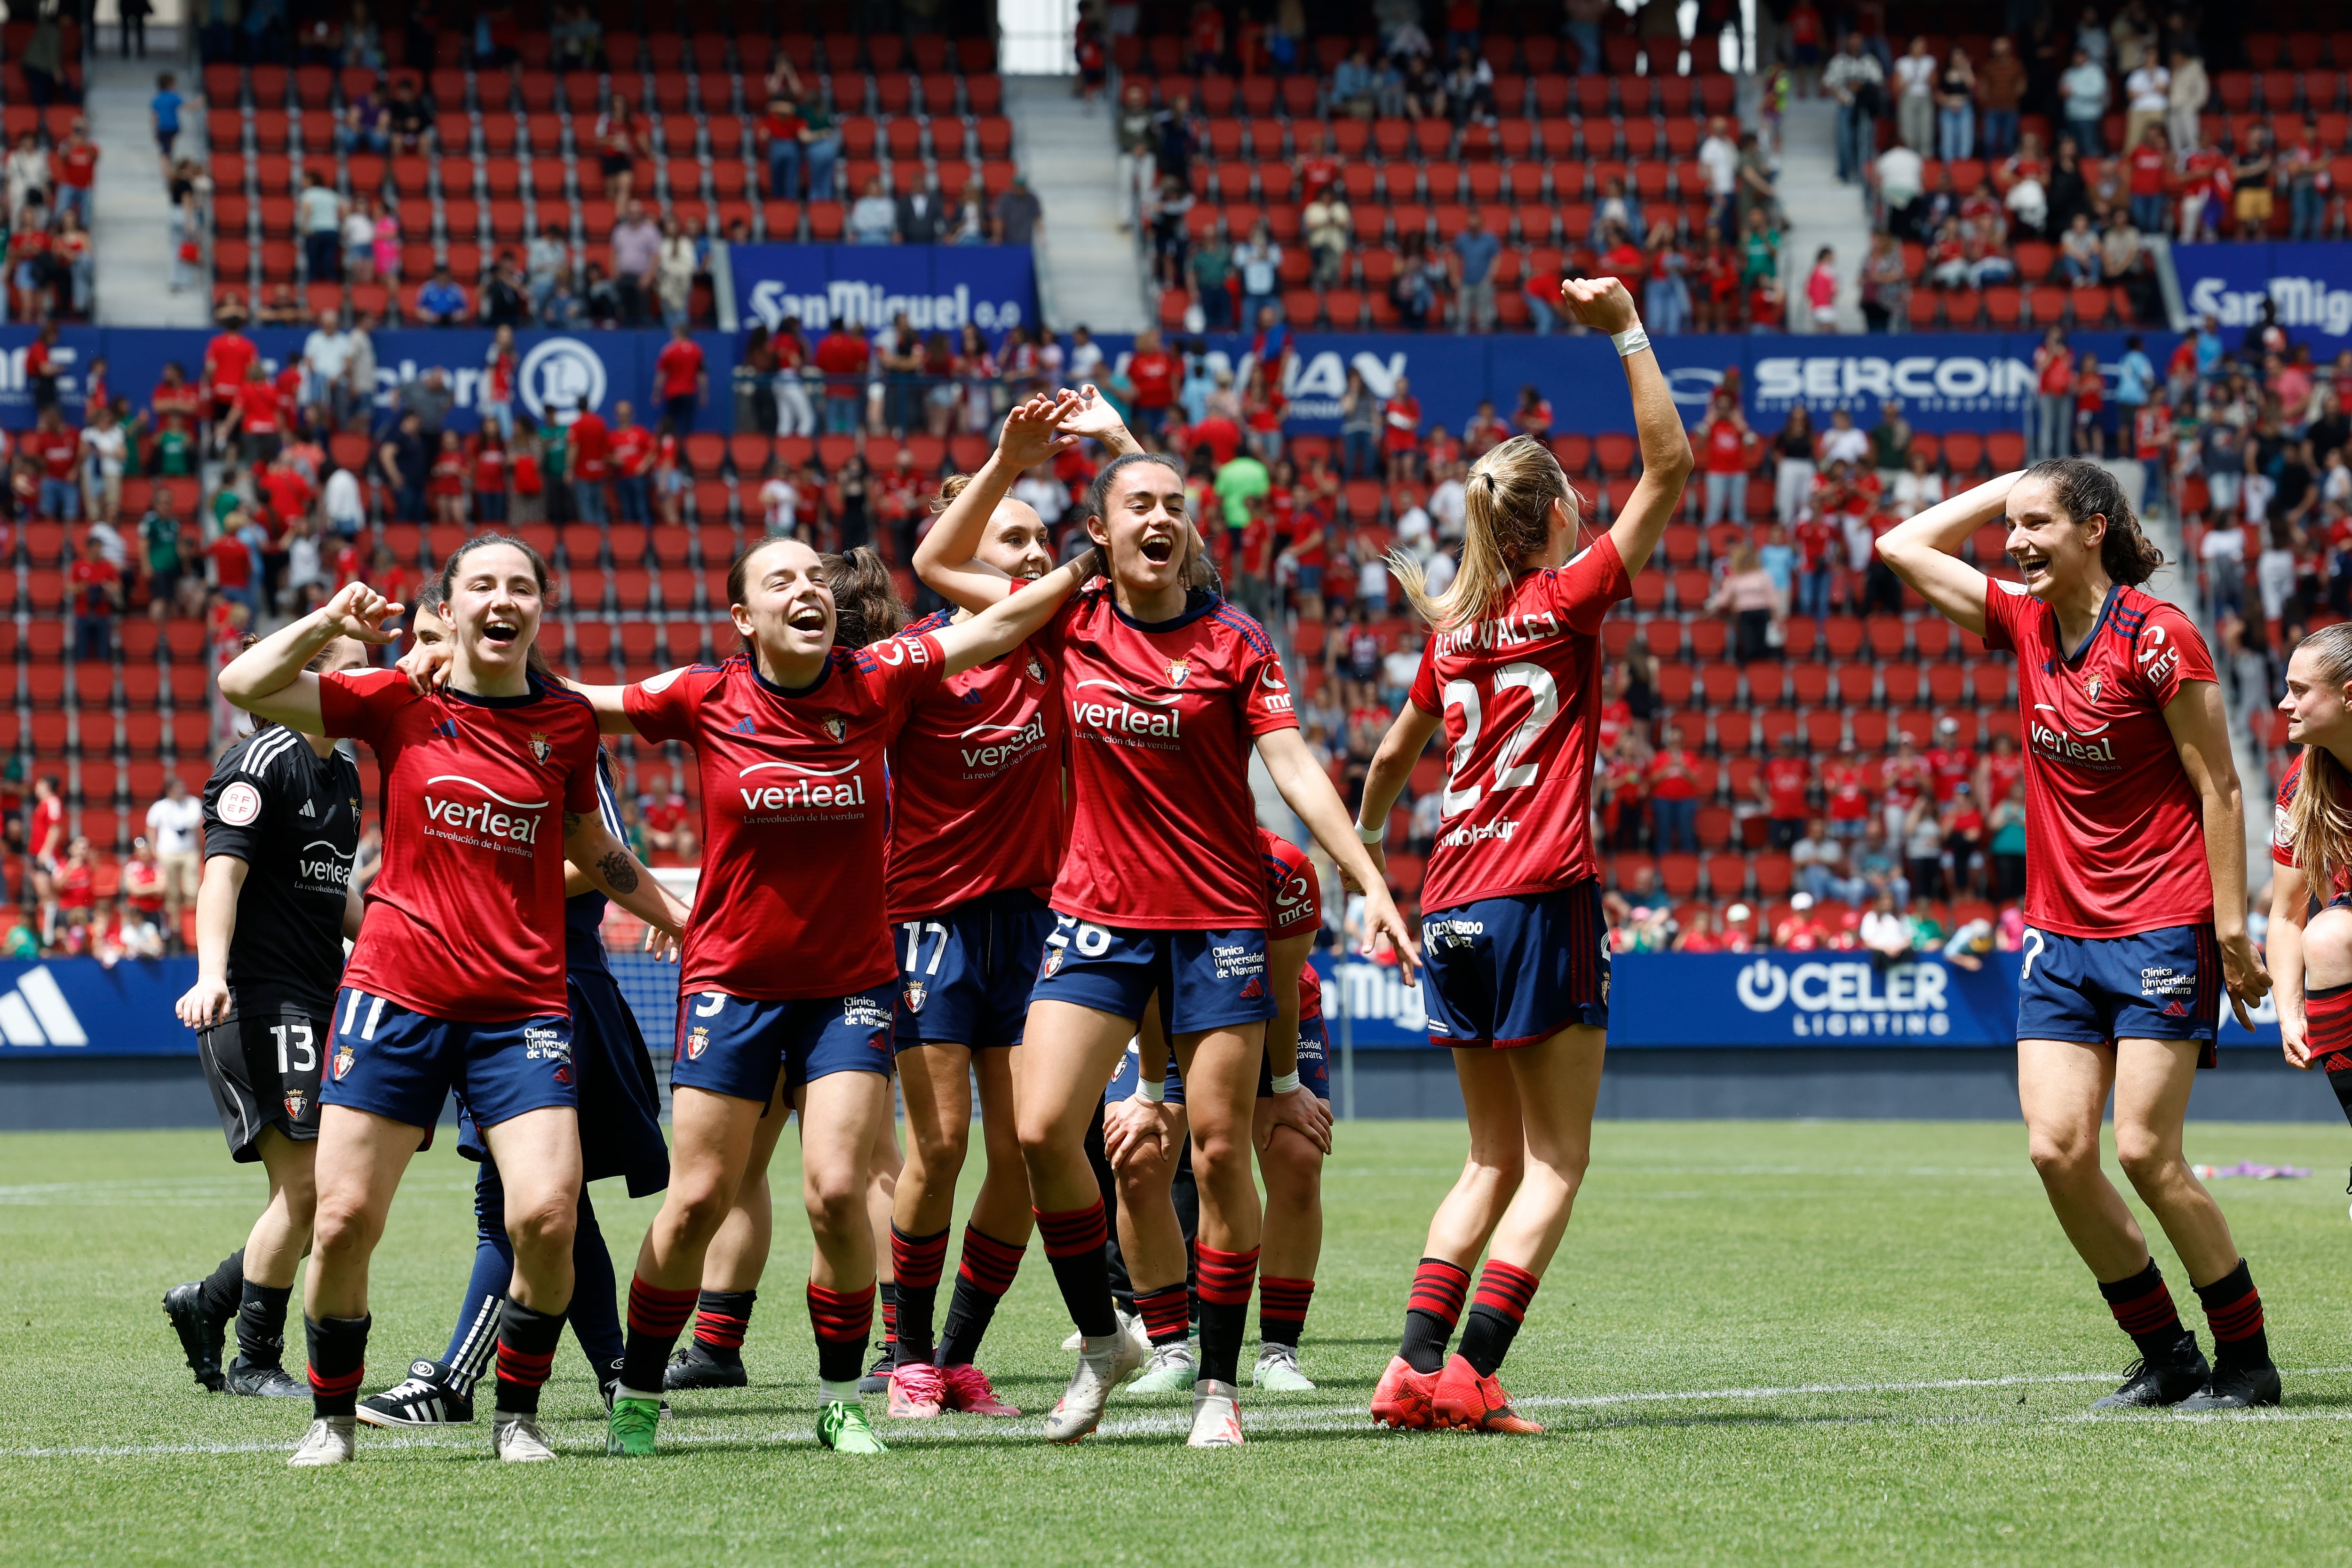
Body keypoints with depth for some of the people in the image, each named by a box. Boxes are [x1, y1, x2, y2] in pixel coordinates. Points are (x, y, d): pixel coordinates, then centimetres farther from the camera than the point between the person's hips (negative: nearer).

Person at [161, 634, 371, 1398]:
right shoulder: (262, 762, -11)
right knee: (305, 1185, -11)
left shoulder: (342, 774, 16)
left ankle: (205, 1304, 22)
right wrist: (211, 973, -34)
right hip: (257, 1001, -9)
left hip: (315, 1005, 9)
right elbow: (223, 872, -21)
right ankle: (255, 1363, 2)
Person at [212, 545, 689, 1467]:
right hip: (395, 993, -1)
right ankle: (332, 1416, 16)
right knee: (344, 1220, -5)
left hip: (522, 1008, 1)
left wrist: (680, 922, 29)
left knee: (547, 1217, -15)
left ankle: (517, 1414, 6)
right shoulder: (399, 705, 3)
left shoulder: (568, 723, 7)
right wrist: (332, 622, -11)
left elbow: (591, 849, 24)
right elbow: (242, 686, -2)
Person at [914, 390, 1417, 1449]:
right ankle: (1100, 1341, 8)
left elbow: (1296, 772, -7)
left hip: (1220, 921, -2)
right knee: (1041, 1129, -11)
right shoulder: (1075, 623, 4)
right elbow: (938, 564, 14)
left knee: (1219, 1152, -3)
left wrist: (1371, 884, -17)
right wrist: (1007, 463, 3)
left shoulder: (1233, 642, -3)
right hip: (1098, 914, 2)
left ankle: (1219, 1383, 7)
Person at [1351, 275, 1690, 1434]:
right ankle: (1470, 1372, -13)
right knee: (1556, 1163, -2)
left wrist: (1365, 851, 42)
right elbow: (1669, 468, -7)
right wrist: (1627, 330, -6)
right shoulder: (1567, 598, -5)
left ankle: (1416, 1364, 1)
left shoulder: (1454, 630, 12)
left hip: (1454, 910, 7)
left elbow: (1391, 759, 25)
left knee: (1494, 1160, 13)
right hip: (1542, 903, -7)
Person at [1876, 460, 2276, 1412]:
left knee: (2145, 1151, -11)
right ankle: (2165, 1356, 8)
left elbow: (2218, 788, -10)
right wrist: (2004, 490, 10)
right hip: (2060, 931, 6)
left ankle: (2247, 1360, 2)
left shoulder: (2155, 634, -11)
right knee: (2057, 1151, -4)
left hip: (2162, 926, -6)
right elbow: (1904, 547, 17)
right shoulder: (2024, 621, 7)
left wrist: (2232, 925, -14)